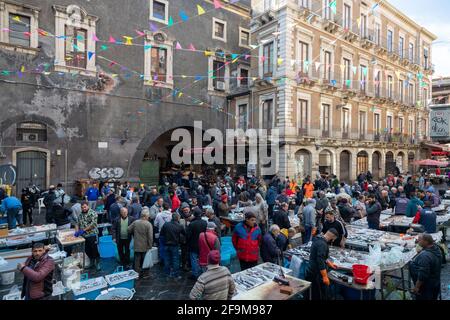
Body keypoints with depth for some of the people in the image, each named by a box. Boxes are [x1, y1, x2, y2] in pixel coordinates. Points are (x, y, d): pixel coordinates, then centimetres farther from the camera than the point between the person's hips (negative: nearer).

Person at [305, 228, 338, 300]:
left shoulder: (318, 239, 9)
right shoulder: (322, 244, -24)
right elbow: (320, 261, -27)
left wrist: (329, 263, 31)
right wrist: (325, 276, -23)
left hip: (312, 272, 10)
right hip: (317, 274, -10)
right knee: (322, 295, 2)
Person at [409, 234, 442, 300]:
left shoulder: (425, 256, -35)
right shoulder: (436, 248, -5)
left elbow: (423, 274, -31)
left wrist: (417, 287, -22)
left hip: (426, 287, -9)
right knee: (432, 298, 25)